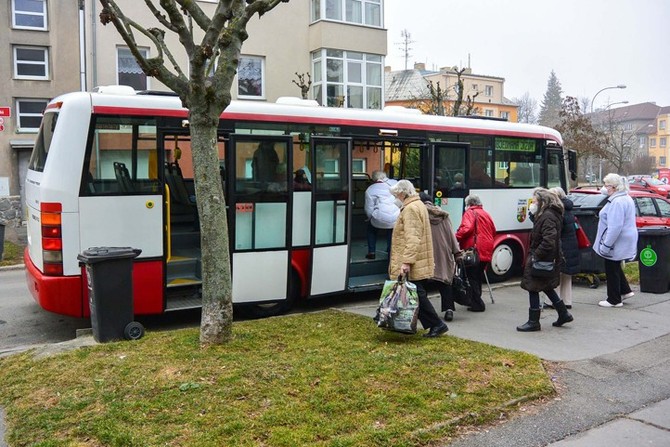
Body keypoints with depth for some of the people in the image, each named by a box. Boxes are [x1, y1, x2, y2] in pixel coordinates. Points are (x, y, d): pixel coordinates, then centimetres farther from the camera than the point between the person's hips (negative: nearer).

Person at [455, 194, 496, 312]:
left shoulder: (470, 213, -7)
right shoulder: (486, 214, 17)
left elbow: (466, 228, -23)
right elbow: (493, 231, 21)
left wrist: (456, 237, -15)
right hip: (486, 252, 8)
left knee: (473, 277, -2)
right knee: (478, 277, 18)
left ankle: (477, 304, -4)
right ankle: (477, 301, 26)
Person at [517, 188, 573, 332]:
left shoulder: (547, 217, -21)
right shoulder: (544, 215, 12)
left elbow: (549, 241, -29)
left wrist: (536, 255, -25)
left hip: (542, 260, -11)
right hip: (548, 259, 11)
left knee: (533, 289, -1)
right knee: (546, 287, 22)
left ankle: (533, 322, 8)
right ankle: (564, 314, 30)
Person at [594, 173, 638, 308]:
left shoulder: (617, 202, -24)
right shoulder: (625, 198, 11)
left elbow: (615, 227, -28)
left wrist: (606, 245, -26)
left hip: (616, 243, -10)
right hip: (624, 242, 10)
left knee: (612, 270, 2)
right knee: (615, 268, 24)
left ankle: (614, 300, 12)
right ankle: (625, 291, 30)